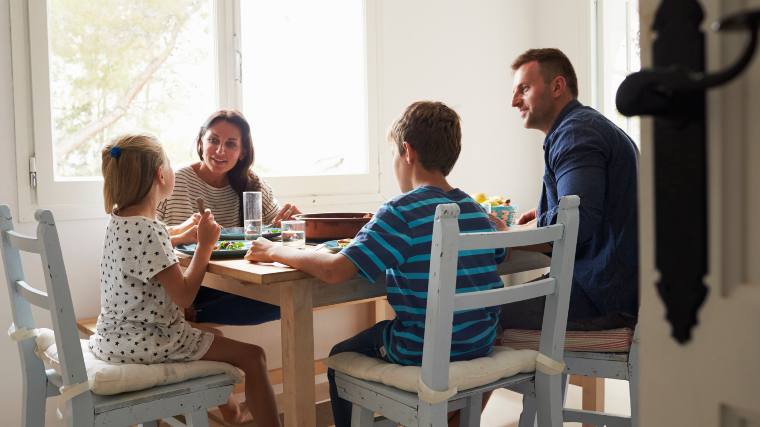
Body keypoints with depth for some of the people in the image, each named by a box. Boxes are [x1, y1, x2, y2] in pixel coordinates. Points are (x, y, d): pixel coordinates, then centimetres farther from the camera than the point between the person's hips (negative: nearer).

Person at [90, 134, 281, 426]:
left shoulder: (120, 220, 4)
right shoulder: (148, 231, -25)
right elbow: (184, 296, -24)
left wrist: (188, 231, 20)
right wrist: (205, 245, -17)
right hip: (142, 341, -10)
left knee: (211, 336, 34)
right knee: (252, 356, -9)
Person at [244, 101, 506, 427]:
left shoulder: (401, 212, -19)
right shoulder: (475, 210, 2)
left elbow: (333, 270, -28)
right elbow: (498, 255, 22)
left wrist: (276, 251, -11)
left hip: (425, 352, -7)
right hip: (481, 345, 7)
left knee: (341, 358, 21)